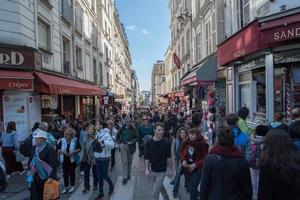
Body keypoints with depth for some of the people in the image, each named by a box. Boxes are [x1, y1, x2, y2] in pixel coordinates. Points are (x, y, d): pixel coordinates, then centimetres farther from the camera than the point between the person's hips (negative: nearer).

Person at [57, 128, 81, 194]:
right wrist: (62, 151, -15)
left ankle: (72, 186, 23)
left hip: (72, 159, -2)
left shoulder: (75, 140, -8)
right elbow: (58, 149, 4)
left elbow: (79, 149, -5)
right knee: (65, 173, 8)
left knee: (72, 172, 8)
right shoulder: (62, 140, -1)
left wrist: (73, 152, -19)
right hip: (64, 159, 2)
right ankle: (66, 187, 22)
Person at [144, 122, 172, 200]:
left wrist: (170, 169, 1)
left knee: (155, 193, -1)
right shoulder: (149, 142, -11)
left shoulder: (166, 142, -13)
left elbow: (168, 157, -2)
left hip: (161, 171, -3)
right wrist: (146, 169, -8)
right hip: (152, 170, 3)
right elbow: (146, 157, -4)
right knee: (160, 186, 25)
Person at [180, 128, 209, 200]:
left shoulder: (203, 144, -19)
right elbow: (181, 152, 7)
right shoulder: (186, 142, -6)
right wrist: (183, 160, -11)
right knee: (188, 187, 22)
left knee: (192, 190, -5)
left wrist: (195, 164, -24)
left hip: (197, 169, -5)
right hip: (186, 168, 5)